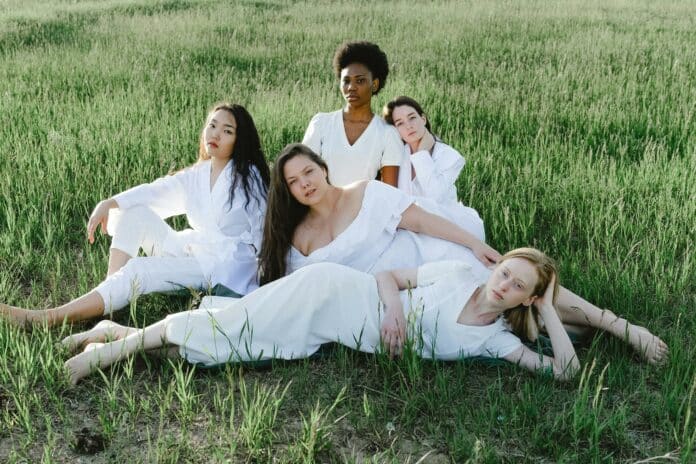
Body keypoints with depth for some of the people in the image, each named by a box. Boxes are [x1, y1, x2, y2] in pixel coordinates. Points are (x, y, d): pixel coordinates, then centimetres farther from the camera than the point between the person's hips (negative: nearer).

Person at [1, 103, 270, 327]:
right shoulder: (195, 176, 12)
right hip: (192, 249, 6)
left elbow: (261, 230, -8)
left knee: (137, 271, -24)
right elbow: (155, 191, -2)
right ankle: (110, 294, -16)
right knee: (133, 211, -6)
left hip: (228, 265, -6)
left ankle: (47, 318, -26)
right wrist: (108, 204, -17)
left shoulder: (248, 176, -5)